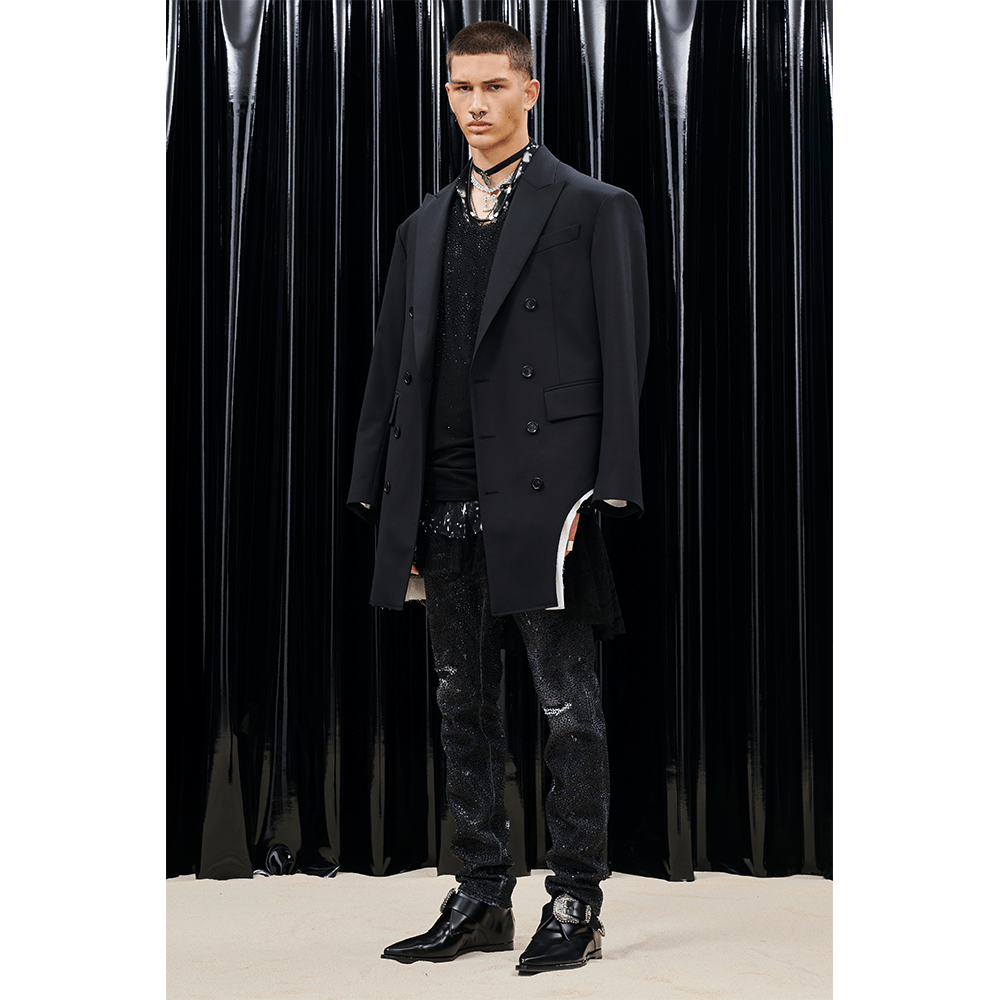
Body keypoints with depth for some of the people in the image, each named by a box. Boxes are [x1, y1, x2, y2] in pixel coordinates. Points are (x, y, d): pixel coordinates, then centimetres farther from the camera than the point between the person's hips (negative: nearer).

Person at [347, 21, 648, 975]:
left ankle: (575, 902, 13)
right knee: (465, 708, 11)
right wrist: (379, 500, 8)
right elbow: (390, 369, 15)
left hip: (543, 492, -5)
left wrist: (608, 493, -12)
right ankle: (480, 898, 22)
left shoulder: (594, 209, 1)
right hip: (443, 503, 6)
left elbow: (623, 358, -4)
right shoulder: (423, 226, 17)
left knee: (568, 709, 2)